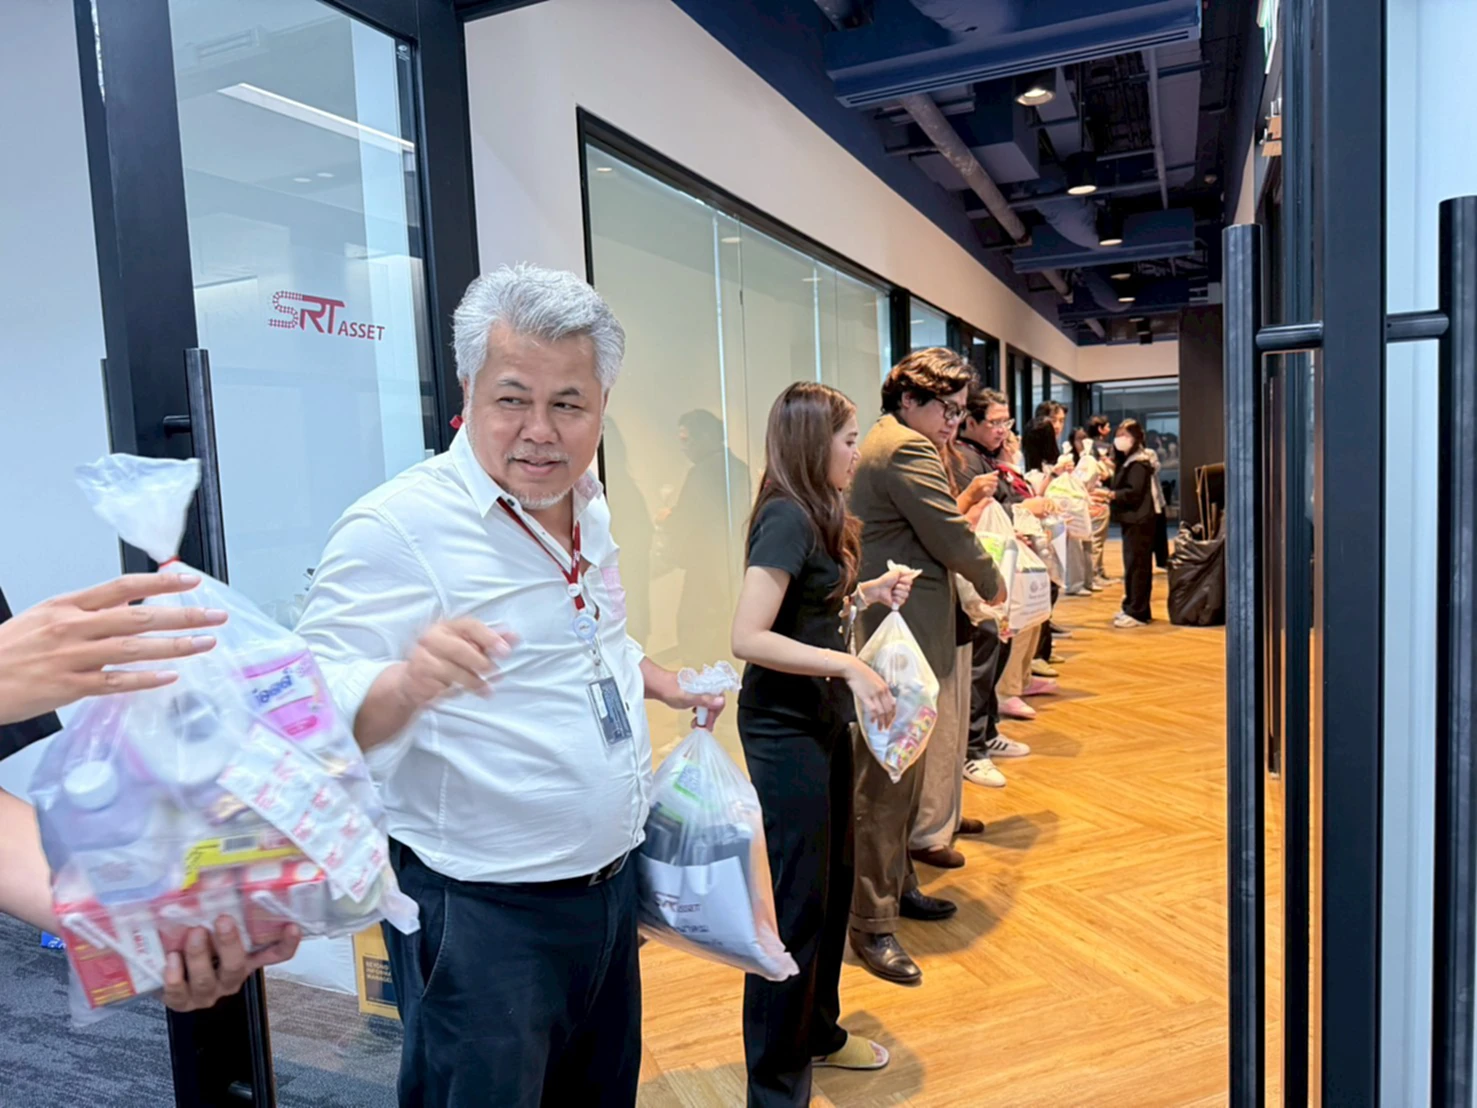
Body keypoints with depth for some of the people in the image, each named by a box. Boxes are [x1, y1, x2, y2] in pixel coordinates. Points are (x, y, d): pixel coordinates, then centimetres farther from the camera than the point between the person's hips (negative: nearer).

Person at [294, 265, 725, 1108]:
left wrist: (670, 688, 15)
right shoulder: (401, 525, -21)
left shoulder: (590, 510, 4)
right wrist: (410, 683, -44)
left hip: (611, 886, 8)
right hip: (484, 916, -7)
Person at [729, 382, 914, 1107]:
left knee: (833, 883, 20)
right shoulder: (786, 517, -19)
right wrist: (849, 666, -28)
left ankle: (818, 1032, 40)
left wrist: (866, 594, 4)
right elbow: (748, 638, -26)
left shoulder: (814, 516, 9)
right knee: (796, 903, 0)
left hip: (823, 721, 10)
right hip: (784, 728, -10)